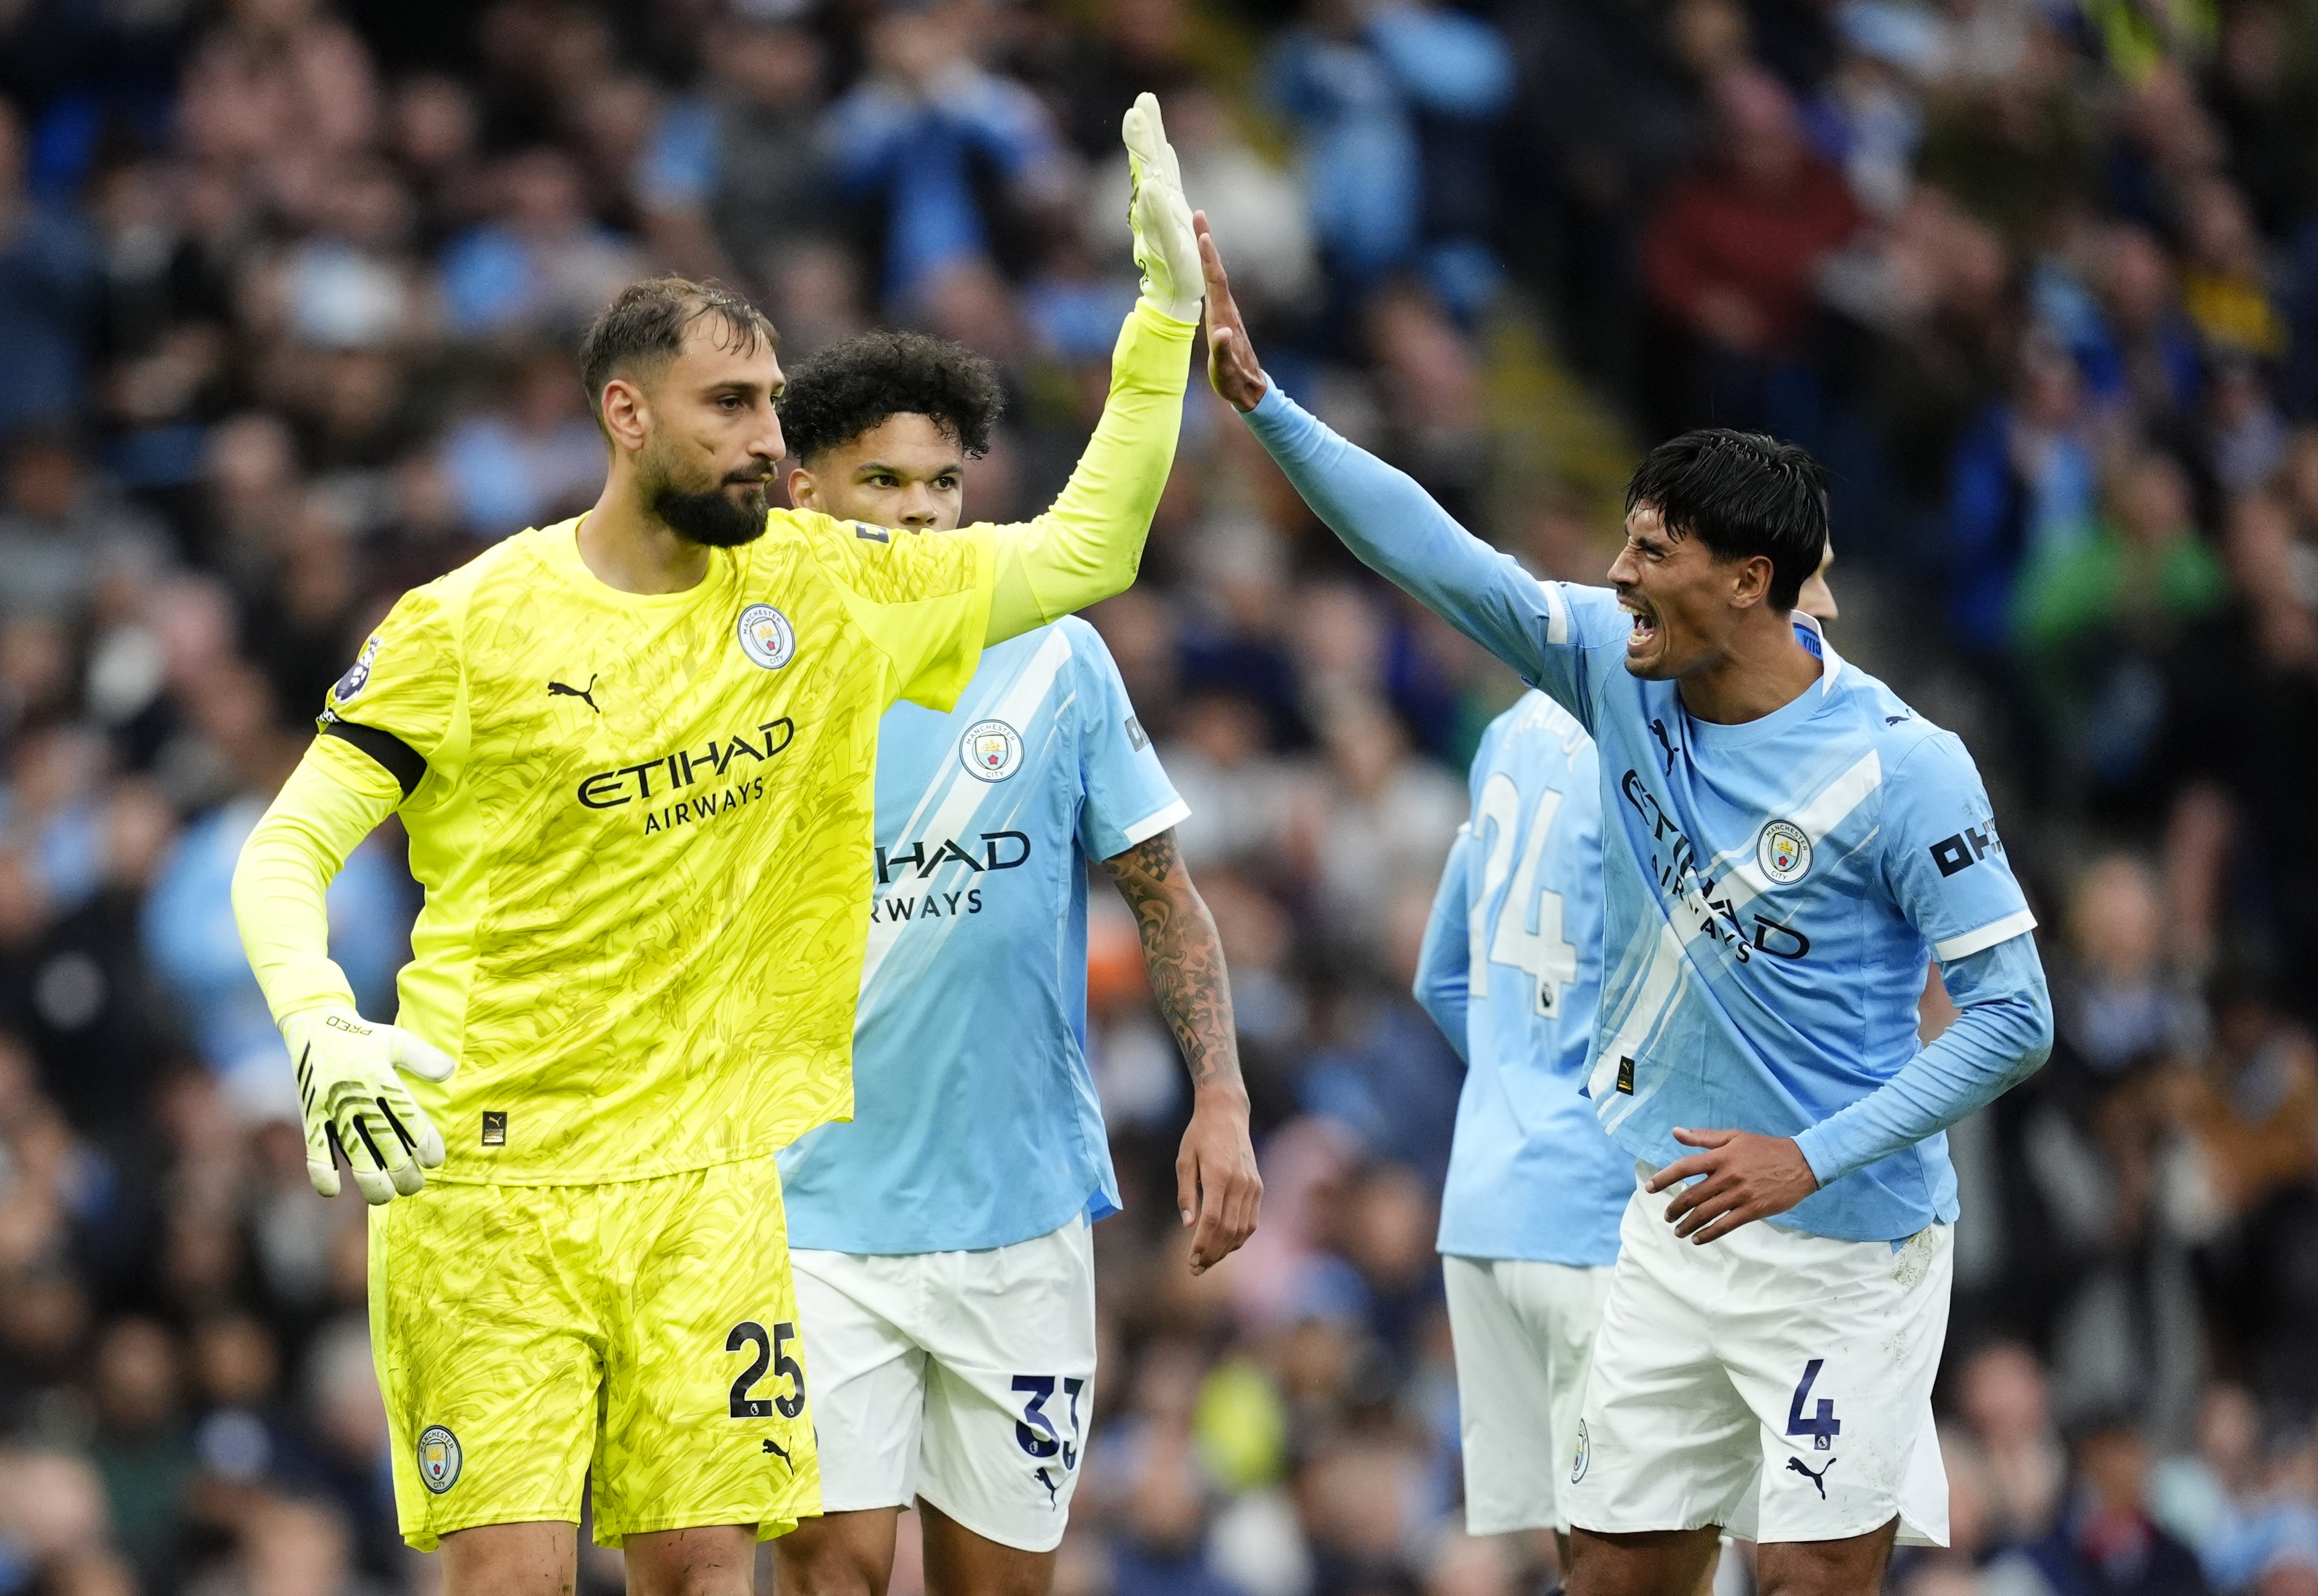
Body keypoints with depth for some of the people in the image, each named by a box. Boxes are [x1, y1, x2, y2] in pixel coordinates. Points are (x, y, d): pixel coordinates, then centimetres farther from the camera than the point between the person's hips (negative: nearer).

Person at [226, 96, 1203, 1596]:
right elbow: (288, 851, -4)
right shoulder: (471, 625, -5)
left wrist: (1167, 309, 6)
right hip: (487, 1176, -4)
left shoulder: (822, 587, 8)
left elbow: (1085, 550, 13)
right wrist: (323, 1032, -23)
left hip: (708, 1176, 4)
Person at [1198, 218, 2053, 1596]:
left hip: (1846, 1242, -6)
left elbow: (2014, 1017, -16)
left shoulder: (1902, 768, -17)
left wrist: (1812, 1157, -22)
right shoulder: (1620, 670, 0)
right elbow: (1434, 554, 0)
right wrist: (1258, 397, -8)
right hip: (1676, 1224, 6)